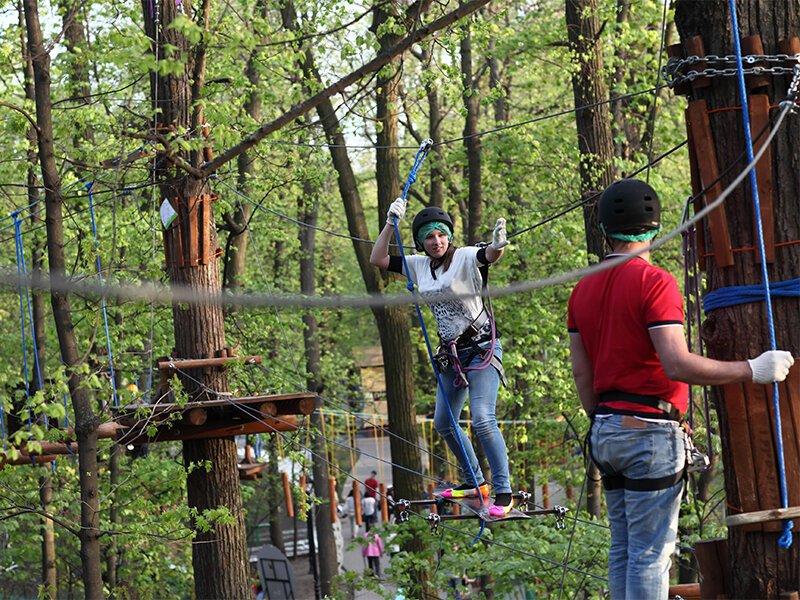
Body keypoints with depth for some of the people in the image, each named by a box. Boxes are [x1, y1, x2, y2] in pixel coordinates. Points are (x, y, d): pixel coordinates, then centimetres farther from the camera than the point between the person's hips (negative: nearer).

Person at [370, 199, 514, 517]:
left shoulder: (465, 258, -14)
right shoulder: (419, 265, 6)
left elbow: (488, 255, -36)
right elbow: (377, 259, 9)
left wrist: (497, 245, -60)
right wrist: (391, 223, -2)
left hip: (481, 348, -8)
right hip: (451, 352, 8)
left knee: (482, 419, -21)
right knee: (443, 423, 15)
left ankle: (503, 493, -17)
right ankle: (475, 482, 32)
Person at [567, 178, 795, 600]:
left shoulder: (584, 289, 11)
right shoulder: (654, 282, -13)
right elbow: (677, 365, -21)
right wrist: (752, 371, -14)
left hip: (606, 432, 8)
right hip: (649, 431, -8)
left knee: (622, 548, 12)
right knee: (651, 552, -5)